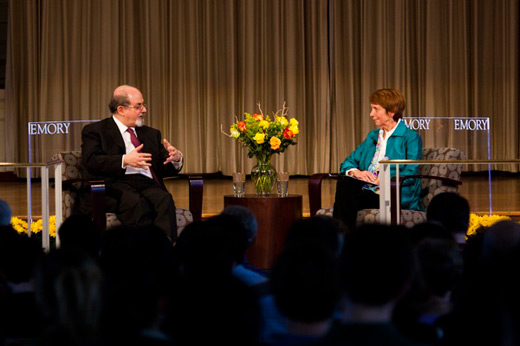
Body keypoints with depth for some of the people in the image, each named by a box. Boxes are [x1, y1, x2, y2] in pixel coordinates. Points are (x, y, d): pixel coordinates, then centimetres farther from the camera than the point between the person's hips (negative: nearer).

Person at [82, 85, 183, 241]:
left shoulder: (151, 134, 29)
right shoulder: (95, 131, 13)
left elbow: (167, 169, 24)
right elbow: (91, 162, -4)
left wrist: (176, 158, -1)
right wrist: (124, 160, -19)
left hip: (148, 184, 4)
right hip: (116, 186, -4)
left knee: (165, 200, -33)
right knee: (137, 203, -38)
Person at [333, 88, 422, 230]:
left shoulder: (411, 137, 3)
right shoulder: (372, 136, 26)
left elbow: (410, 174, -8)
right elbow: (348, 162, 22)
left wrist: (380, 180, -17)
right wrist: (356, 172, -3)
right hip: (367, 189, 6)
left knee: (347, 202, -32)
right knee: (344, 182, -29)